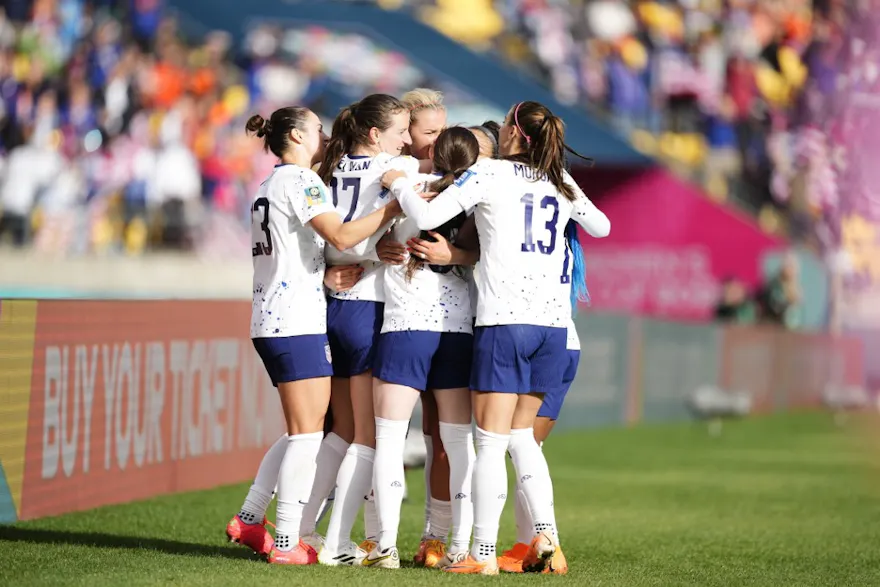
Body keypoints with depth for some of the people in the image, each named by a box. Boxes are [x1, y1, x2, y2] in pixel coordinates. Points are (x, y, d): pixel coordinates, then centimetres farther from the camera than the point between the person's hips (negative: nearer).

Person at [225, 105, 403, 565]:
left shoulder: (270, 186, 22)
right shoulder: (299, 180, -8)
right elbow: (341, 235, -21)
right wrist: (395, 207, -20)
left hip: (270, 321, 10)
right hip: (297, 323, -10)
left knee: (301, 431, 15)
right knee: (308, 433, -8)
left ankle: (249, 520, 17)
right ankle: (287, 544, -9)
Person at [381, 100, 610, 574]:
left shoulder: (490, 172, -1)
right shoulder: (561, 182, 15)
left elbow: (426, 217, -8)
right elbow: (601, 226, 32)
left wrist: (398, 183, 9)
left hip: (503, 321, -5)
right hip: (552, 322, 5)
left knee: (491, 441, -3)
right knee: (520, 436, 16)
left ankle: (483, 553, -6)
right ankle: (544, 532, 3)